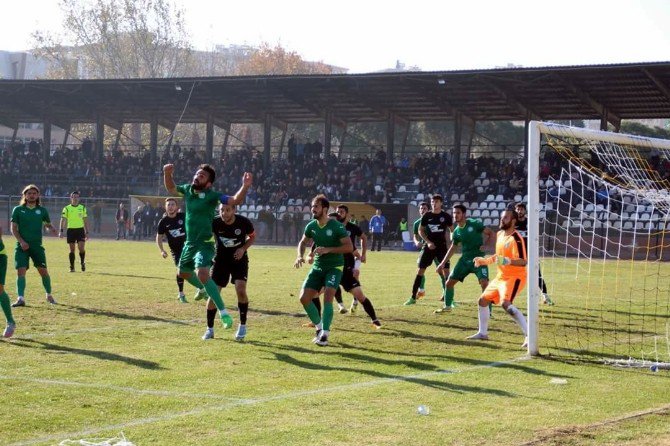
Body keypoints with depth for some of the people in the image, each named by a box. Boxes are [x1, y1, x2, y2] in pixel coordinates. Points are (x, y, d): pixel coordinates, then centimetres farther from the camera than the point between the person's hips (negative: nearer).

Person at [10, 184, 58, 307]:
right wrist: (21, 241, -11)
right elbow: (13, 228, 2)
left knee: (43, 271, 0)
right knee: (21, 271, -12)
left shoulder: (42, 210, 7)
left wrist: (52, 229, -10)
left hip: (37, 246, 1)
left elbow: (48, 224, 15)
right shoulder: (18, 210, 3)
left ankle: (49, 295, 19)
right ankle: (20, 298, -12)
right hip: (22, 246, -1)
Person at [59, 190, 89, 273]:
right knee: (72, 249, 2)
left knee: (81, 248, -11)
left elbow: (85, 221, 12)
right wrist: (60, 231, -15)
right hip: (71, 230, -1)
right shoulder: (67, 208, 1)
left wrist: (87, 232, 9)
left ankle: (82, 262, 14)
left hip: (80, 230, 1)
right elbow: (62, 220, -4)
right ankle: (72, 267, 11)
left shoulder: (82, 208, 8)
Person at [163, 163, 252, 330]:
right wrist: (167, 173, 6)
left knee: (202, 274, -29)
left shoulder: (212, 196, -16)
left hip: (205, 243, -8)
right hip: (190, 243, 8)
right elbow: (171, 189, 23)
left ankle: (223, 312, -27)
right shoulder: (187, 189, 3)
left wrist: (245, 186, -44)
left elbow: (235, 200, -27)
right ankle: (203, 290, 57)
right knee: (183, 272, 26)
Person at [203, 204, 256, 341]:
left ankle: (242, 326, 0)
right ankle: (210, 329, 12)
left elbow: (252, 237, 2)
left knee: (240, 290, -19)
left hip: (239, 259, -1)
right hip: (221, 259, 1)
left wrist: (243, 248, -15)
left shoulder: (244, 222, -18)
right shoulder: (214, 223, -20)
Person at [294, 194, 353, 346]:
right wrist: (300, 256, -3)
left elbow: (349, 247, -19)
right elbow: (303, 242, 18)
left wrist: (328, 249, -27)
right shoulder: (311, 226, 1)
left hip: (334, 267, -6)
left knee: (328, 296, -24)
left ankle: (324, 334, -19)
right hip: (317, 267, 6)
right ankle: (319, 327, 17)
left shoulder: (337, 227, -16)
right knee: (304, 298, -4)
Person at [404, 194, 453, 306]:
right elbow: (420, 230, 6)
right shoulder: (427, 216, 0)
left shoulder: (446, 216, -1)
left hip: (441, 246, -1)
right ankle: (413, 297, 3)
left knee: (446, 271, -5)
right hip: (429, 245, 1)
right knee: (420, 270, -2)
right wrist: (428, 242, -7)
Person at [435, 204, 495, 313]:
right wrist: (443, 262, 17)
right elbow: (453, 247, 19)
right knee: (449, 282, 6)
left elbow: (491, 233, -7)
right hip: (465, 259, 6)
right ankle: (447, 306, 28)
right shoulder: (456, 231, 6)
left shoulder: (474, 224, -10)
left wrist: (485, 244, -23)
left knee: (484, 283, -22)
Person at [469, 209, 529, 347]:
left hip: (514, 277, -10)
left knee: (506, 303, -31)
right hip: (500, 277, 10)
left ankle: (528, 335, -32)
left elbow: (523, 262, -26)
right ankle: (482, 333, 32)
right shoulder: (500, 234, 9)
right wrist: (484, 261, 16)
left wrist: (506, 261, -39)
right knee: (483, 300, 15)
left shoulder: (516, 238, -19)